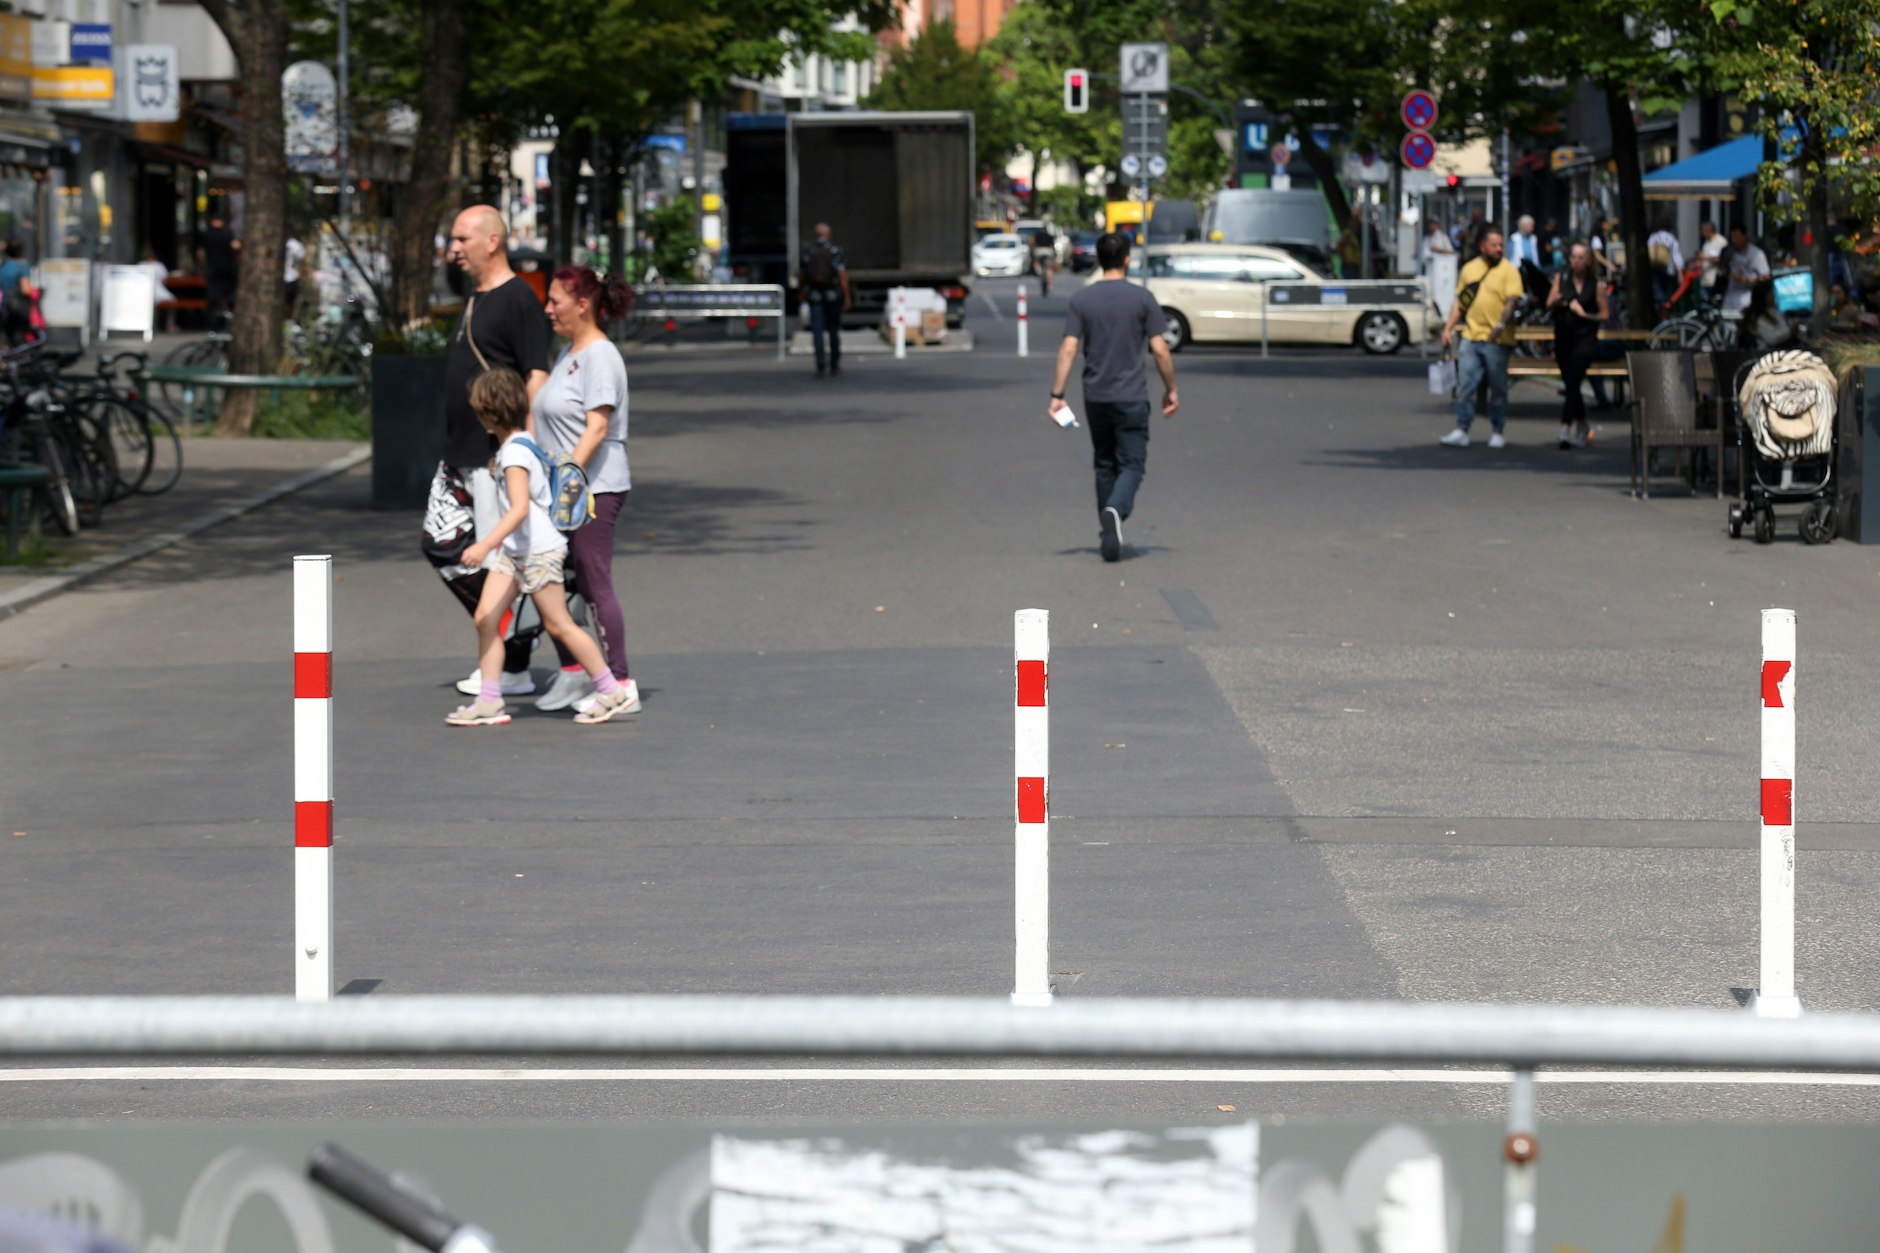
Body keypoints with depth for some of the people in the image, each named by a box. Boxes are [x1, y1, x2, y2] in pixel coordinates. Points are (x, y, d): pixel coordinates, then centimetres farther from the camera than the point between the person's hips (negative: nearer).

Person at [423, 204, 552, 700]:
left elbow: (537, 377, -18)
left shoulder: (518, 300, -13)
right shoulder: (474, 299, 16)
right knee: (442, 544, 10)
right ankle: (509, 633, 20)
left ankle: (513, 668, 4)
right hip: (461, 455, 10)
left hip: (500, 456, -10)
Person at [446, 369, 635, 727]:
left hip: (539, 549, -10)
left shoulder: (515, 452, -19)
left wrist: (486, 545, -36)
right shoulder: (518, 445, 11)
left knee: (559, 625, -1)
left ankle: (612, 692, 9)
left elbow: (520, 508, -29)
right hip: (514, 550, 10)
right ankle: (489, 701, 1)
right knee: (485, 618, 1)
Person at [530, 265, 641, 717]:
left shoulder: (600, 357, -13)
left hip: (594, 489, -10)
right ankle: (572, 672, 22)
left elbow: (597, 427, -20)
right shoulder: (568, 353, 17)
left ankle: (621, 685, -2)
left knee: (595, 584, -7)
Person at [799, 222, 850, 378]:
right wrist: (847, 297, -6)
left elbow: (800, 276, 7)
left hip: (814, 297, 1)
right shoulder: (835, 251, -6)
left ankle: (821, 366, -9)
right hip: (833, 296, -1)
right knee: (834, 331, 11)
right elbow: (843, 275, -11)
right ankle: (834, 366, 16)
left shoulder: (807, 252, 1)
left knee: (817, 332, 0)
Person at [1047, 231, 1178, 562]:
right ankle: (1116, 511, -29)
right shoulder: (1142, 298, -5)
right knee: (1132, 464, -1)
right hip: (1131, 397, -3)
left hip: (1095, 397, 3)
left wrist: (1057, 394, -4)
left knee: (1105, 465, 16)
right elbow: (1160, 350, -6)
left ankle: (1106, 534, 19)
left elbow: (1068, 349, -5)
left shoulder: (1081, 300, 1)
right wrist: (1171, 389, 6)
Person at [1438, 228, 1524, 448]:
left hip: (1497, 340, -4)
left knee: (1498, 388, 4)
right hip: (1471, 337, 4)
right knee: (1465, 385, -2)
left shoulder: (1509, 271, -2)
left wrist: (1501, 325, -27)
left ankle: (1498, 433, 14)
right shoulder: (1469, 269, 13)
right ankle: (1461, 432, 0)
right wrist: (1448, 327, 10)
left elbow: (1512, 301, -12)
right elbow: (1459, 302, 18)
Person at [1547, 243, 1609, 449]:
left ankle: (1565, 428, -22)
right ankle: (1582, 427, 27)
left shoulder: (1596, 284, 0)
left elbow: (1604, 314, 2)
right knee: (1570, 384, 11)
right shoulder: (1561, 278, 9)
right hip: (1563, 337, 4)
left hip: (1585, 338, -4)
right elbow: (1549, 304, 6)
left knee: (1573, 382, -16)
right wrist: (1559, 300, -15)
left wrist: (1585, 314, -14)